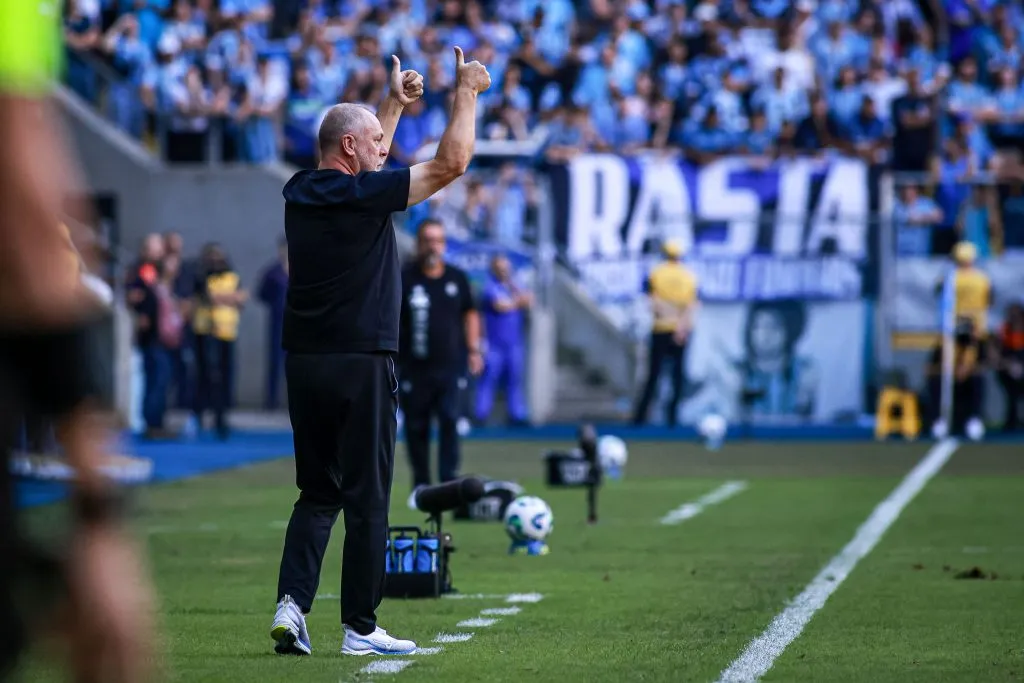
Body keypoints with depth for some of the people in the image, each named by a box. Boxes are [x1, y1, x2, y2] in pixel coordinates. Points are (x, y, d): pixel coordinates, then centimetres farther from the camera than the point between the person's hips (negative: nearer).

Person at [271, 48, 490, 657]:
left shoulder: (300, 193, 9)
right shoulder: (366, 195, -11)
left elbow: (363, 168, 30)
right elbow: (451, 162, -8)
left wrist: (396, 104, 33)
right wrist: (467, 91, 4)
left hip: (303, 362, 7)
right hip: (362, 364, -7)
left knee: (317, 494, 12)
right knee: (367, 501, 0)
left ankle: (292, 603, -5)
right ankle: (361, 628, 3)